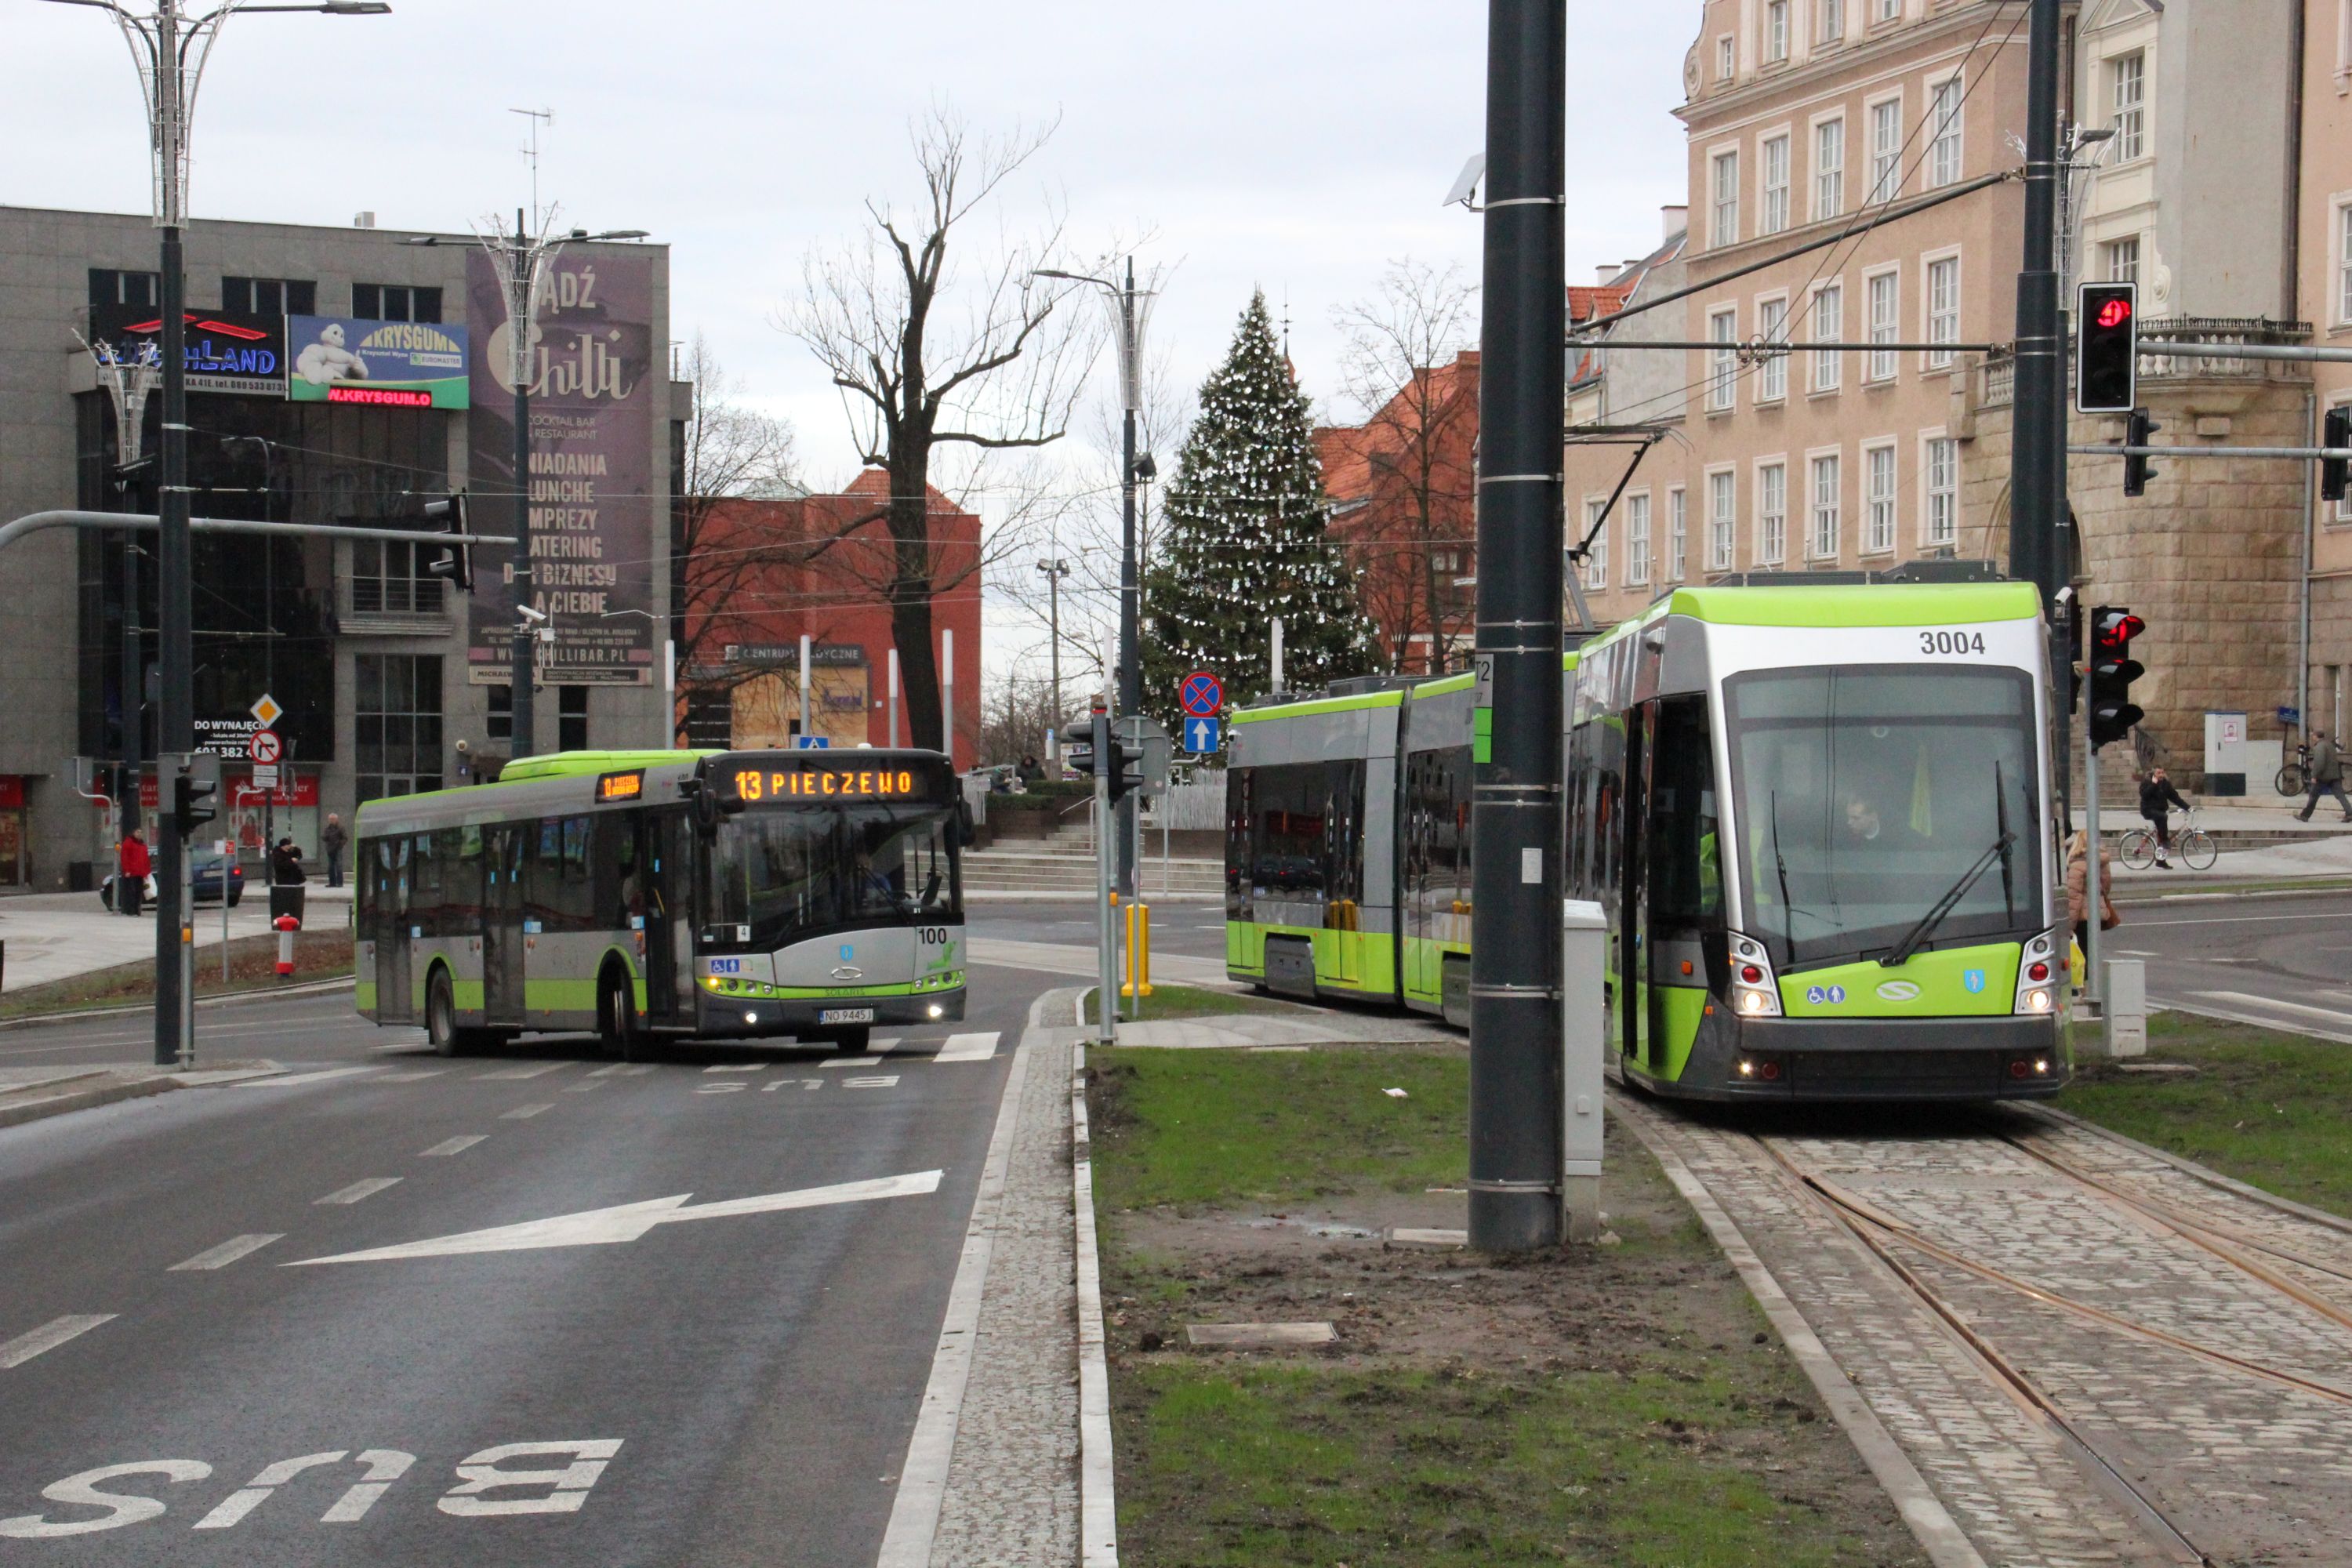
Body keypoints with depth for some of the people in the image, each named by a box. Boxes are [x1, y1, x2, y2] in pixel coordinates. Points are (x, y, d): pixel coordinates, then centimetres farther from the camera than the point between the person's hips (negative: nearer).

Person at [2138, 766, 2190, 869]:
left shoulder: (2165, 783, 9)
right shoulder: (2146, 782, -4)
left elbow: (2175, 797, 7)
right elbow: (2144, 794, -21)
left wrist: (2187, 807, 0)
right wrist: (2153, 784, -23)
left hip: (2161, 809, 6)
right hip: (2149, 810, -6)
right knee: (2163, 817, -35)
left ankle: (2161, 860, 7)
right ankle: (2165, 843, -29)